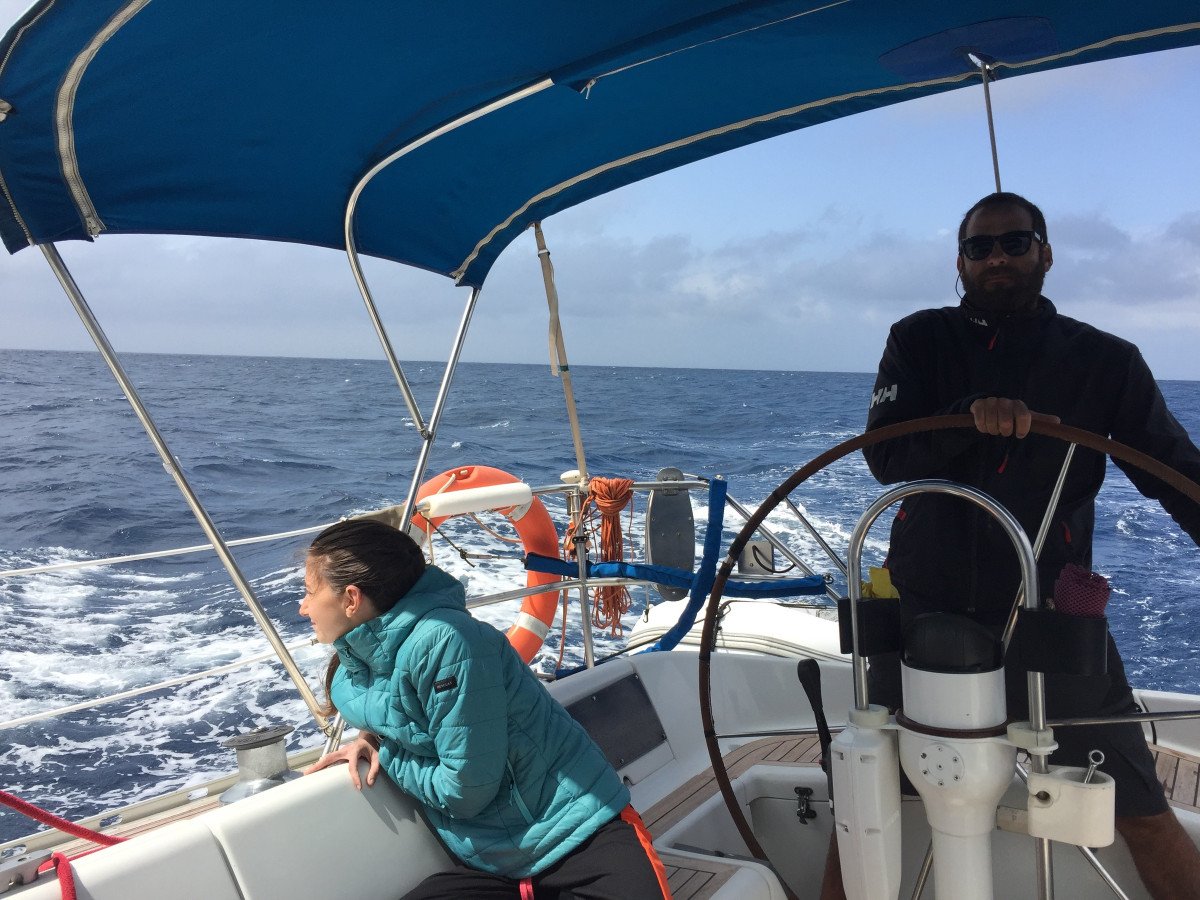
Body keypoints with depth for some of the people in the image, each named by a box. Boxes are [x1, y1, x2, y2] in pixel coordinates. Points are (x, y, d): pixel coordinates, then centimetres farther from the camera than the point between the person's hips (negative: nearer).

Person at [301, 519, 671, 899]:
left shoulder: (444, 640, -21)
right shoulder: (348, 681, 3)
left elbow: (466, 791, -18)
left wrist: (387, 757, -4)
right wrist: (372, 738, 4)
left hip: (579, 834, -6)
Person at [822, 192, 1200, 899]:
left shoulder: (1105, 361, 2)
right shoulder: (920, 343, 2)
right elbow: (885, 455, -10)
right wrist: (970, 418, -27)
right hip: (927, 610, 1)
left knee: (1143, 813, 3)